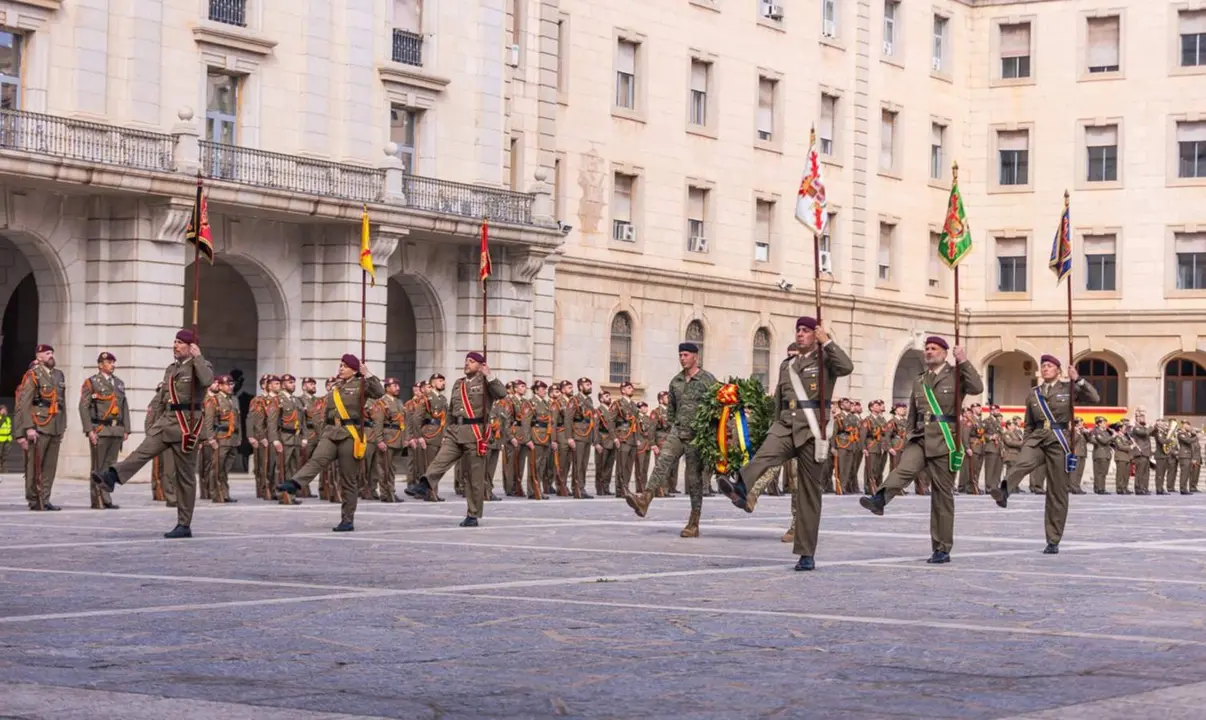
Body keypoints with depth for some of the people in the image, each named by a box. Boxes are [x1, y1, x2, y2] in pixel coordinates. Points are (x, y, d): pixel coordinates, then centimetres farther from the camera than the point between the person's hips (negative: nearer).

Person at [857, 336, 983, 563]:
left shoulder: (955, 375, 3)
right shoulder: (919, 381, 18)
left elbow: (977, 388, -16)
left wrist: (963, 361, -16)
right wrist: (907, 440, 16)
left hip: (944, 441, -4)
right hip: (920, 439, 4)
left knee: (942, 495, -1)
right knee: (904, 468, -27)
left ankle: (942, 549, 4)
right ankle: (880, 499, -53)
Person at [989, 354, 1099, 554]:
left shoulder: (1069, 388, 7)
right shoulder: (1033, 395, 15)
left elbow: (1094, 398, -6)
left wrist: (1078, 379, -13)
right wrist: (1025, 445, 12)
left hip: (1059, 441, -2)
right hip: (1037, 438, 2)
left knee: (1058, 492, 0)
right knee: (1022, 463, -34)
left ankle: (1053, 541, 6)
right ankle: (1004, 492, -62)